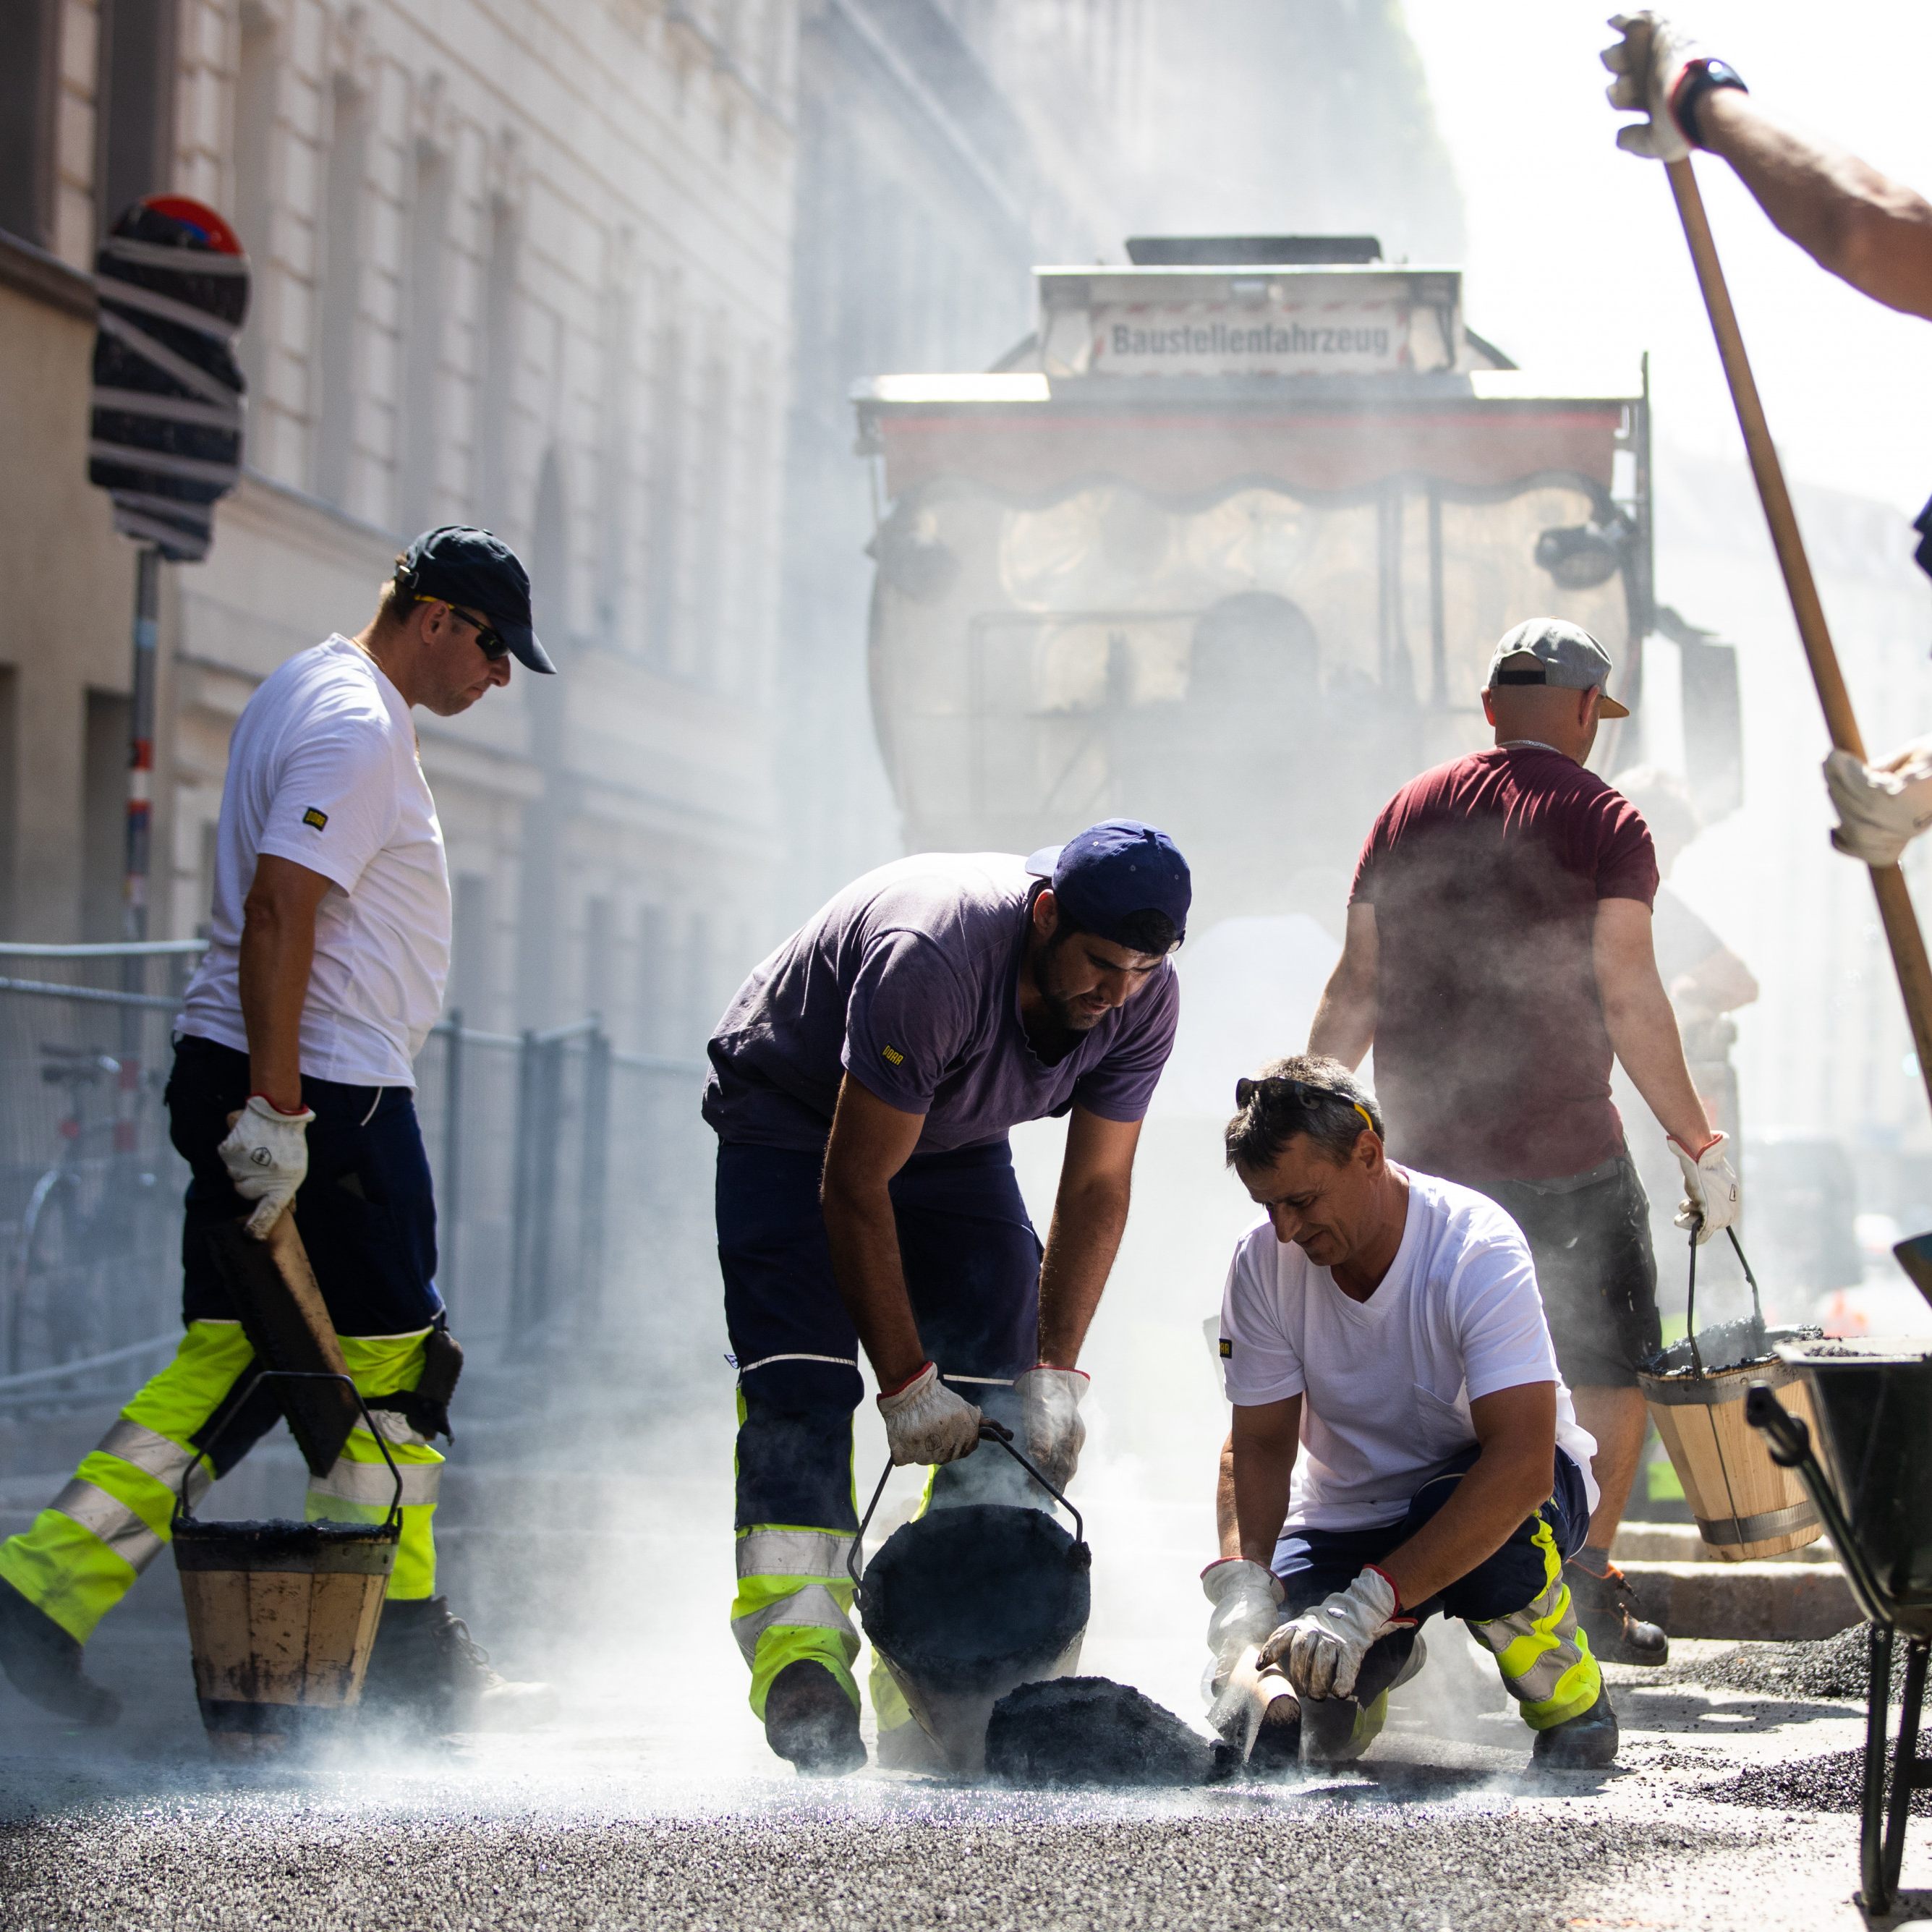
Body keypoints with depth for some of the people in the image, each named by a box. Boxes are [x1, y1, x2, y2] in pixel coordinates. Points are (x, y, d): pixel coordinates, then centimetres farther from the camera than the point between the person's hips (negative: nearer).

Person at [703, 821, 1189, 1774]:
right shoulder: (929, 961, -40)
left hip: (956, 1139, 5)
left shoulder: (1144, 999, -22)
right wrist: (905, 1380, -31)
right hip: (793, 1116, -5)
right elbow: (853, 1185, -33)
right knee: (802, 1379, -22)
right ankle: (796, 1644, -27)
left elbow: (1095, 1190, -11)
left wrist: (1056, 1371, -18)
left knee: (1005, 1395, -9)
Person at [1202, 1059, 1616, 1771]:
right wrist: (1243, 1576, -30)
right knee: (1285, 1733, -17)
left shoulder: (1474, 1248, -28)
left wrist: (1366, 1604, -46)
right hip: (1345, 1515, 4)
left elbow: (1521, 1464, -38)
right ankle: (1386, 1658, 20)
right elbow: (1258, 1446, -8)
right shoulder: (1264, 1261, -15)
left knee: (1489, 1520, -40)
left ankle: (1572, 1701, -10)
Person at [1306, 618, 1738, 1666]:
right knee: (1613, 1368, 9)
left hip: (1423, 1151, 4)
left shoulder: (1408, 811, 8)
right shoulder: (1603, 820, -5)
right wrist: (1698, 1145, -7)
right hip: (1566, 1155, -4)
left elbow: (1353, 990, 8)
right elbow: (1627, 997, -12)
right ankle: (1587, 1591, 4)